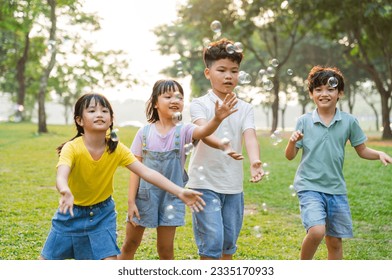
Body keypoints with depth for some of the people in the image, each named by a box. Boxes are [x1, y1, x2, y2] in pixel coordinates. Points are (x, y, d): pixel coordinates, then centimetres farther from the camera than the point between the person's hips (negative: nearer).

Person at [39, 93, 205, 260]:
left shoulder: (117, 149, -16)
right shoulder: (72, 148, -25)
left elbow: (146, 172, -22)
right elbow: (61, 177, -43)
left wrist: (179, 192, -33)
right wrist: (66, 192, -68)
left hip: (102, 214, 2)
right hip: (73, 212, -1)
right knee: (47, 259, 9)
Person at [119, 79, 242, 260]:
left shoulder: (183, 131, -8)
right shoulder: (145, 132, -4)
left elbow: (203, 131, -31)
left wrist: (217, 119, -52)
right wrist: (131, 201, -6)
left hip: (171, 197, -1)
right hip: (144, 196, 1)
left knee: (165, 249, 7)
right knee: (130, 244, 12)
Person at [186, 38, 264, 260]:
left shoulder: (245, 109, 5)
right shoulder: (200, 104, -6)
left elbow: (250, 136, -14)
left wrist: (255, 162, -35)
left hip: (234, 185, 4)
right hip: (205, 183, -4)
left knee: (229, 244, 13)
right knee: (212, 241, -8)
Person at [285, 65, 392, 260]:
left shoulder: (349, 122, 1)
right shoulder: (304, 121, -3)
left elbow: (362, 151, 10)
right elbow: (290, 156, -1)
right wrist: (292, 141, -21)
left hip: (336, 189, 3)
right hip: (309, 187, -3)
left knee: (335, 242, 10)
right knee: (316, 231, -23)